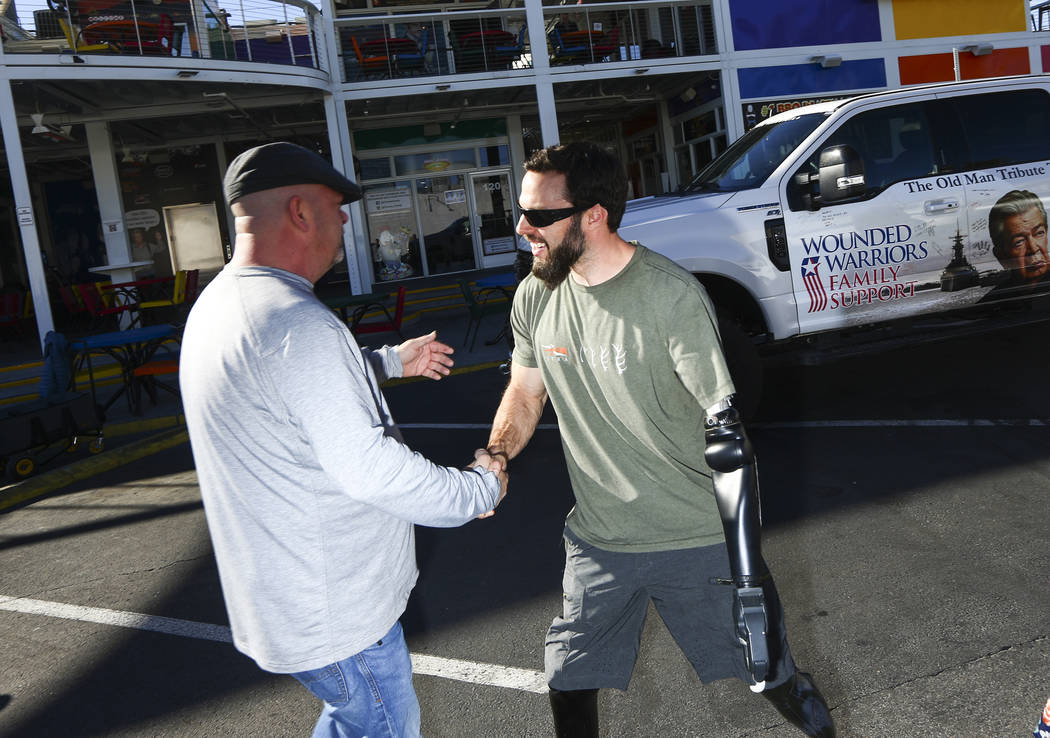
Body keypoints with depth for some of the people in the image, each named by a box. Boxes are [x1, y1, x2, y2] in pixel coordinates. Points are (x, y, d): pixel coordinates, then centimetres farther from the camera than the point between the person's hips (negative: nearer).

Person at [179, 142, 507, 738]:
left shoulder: (221, 303, 6)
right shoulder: (300, 324, -28)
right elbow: (369, 467, -28)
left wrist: (389, 362, 30)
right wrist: (480, 490, -14)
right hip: (333, 615, -10)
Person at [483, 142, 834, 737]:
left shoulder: (672, 295, -21)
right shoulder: (536, 297, -3)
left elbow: (726, 435, -20)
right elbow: (524, 394, 12)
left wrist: (748, 570, -21)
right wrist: (496, 457, -9)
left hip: (697, 539, -4)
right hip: (597, 540, 5)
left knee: (770, 672, 11)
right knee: (569, 686, 15)